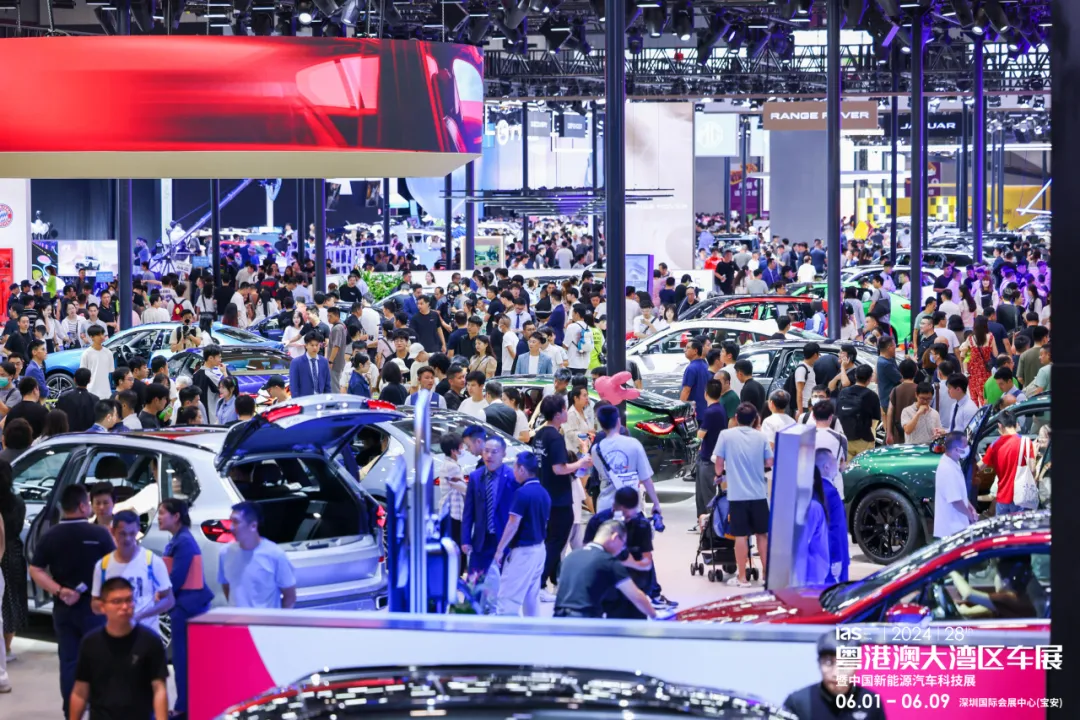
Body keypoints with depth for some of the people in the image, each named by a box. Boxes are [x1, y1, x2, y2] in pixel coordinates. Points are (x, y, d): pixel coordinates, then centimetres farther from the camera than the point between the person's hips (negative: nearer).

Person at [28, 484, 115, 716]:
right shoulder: (99, 534, -11)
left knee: (69, 661, 8)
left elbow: (36, 570, -3)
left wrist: (59, 590, -8)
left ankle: (71, 714, 9)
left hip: (63, 609, 3)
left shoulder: (50, 536, 0)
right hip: (93, 606, -3)